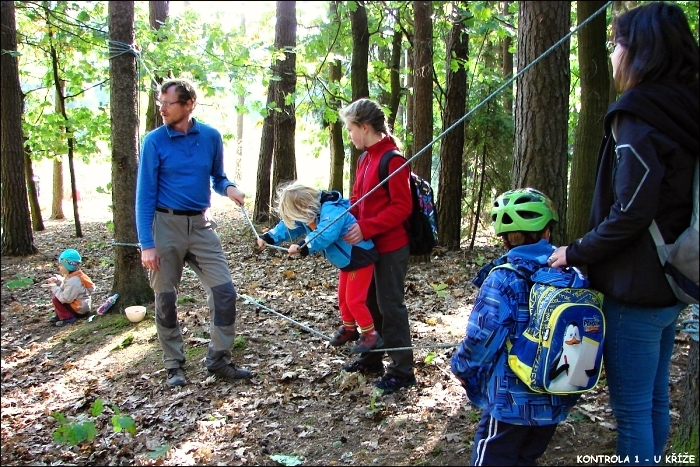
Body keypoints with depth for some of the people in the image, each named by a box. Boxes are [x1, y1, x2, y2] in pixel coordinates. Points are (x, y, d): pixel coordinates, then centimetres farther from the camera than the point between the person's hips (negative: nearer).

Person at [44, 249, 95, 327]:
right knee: (55, 293, 12)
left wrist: (54, 287, -21)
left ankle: (68, 318, -7)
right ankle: (59, 315, 17)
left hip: (80, 309, -10)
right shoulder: (71, 276, 3)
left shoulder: (73, 281, -28)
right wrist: (57, 280, -1)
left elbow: (65, 299, -28)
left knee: (55, 298, -14)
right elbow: (64, 285, 19)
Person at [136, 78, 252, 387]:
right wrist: (147, 244, -12)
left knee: (224, 291, -2)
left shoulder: (211, 137, 1)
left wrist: (229, 188, -10)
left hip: (201, 225, 3)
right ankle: (174, 366, 20)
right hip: (166, 225, -2)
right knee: (166, 299, 5)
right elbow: (145, 195, -7)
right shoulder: (154, 141, -7)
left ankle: (219, 360, 12)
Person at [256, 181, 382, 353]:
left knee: (354, 300, -6)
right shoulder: (309, 213, 1)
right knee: (343, 297, 18)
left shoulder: (331, 210, -31)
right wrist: (268, 237, 3)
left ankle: (371, 335, 7)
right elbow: (288, 226, 12)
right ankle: (349, 329, 36)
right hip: (346, 260, 10)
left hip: (360, 258, -10)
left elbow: (324, 236, -46)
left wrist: (302, 247, -48)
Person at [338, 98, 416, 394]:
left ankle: (402, 371, 9)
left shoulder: (392, 159, -17)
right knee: (371, 303, 17)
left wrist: (366, 228, -26)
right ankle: (371, 360, 31)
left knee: (390, 306, -2)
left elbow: (402, 206, -21)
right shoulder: (365, 159, 11)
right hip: (369, 245, 9)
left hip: (390, 247, -9)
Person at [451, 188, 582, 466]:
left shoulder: (502, 280, -17)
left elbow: (481, 339, -18)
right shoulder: (574, 278, -3)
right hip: (557, 402, 5)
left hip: (511, 403, -5)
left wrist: (461, 367, 2)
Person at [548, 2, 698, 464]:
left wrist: (577, 253, -9)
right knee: (655, 400, 20)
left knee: (632, 408, 3)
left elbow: (630, 212, -22)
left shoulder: (637, 114, -17)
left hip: (637, 290, -9)